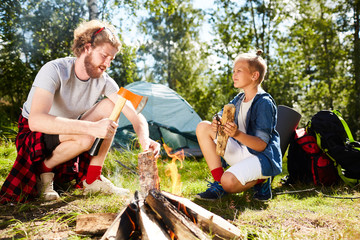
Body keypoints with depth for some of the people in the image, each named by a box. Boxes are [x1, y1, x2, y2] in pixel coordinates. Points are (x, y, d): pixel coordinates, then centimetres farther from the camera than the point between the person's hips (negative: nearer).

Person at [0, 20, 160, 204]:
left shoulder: (104, 81, -11)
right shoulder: (54, 71, -26)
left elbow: (135, 115, -17)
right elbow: (36, 120, -41)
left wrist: (145, 140, -40)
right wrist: (91, 127, -49)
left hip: (67, 134, 6)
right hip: (34, 136, -6)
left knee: (110, 105, -15)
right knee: (85, 138, -35)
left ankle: (93, 178, -11)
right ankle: (44, 170, -5)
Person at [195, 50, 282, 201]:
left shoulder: (264, 103, -17)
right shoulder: (239, 99, 7)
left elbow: (262, 145, -21)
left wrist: (237, 134, -38)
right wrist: (216, 124, -17)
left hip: (263, 157, -8)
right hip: (242, 153, 8)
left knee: (228, 181, -33)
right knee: (203, 127, -5)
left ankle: (260, 181, 2)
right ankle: (218, 182, -7)